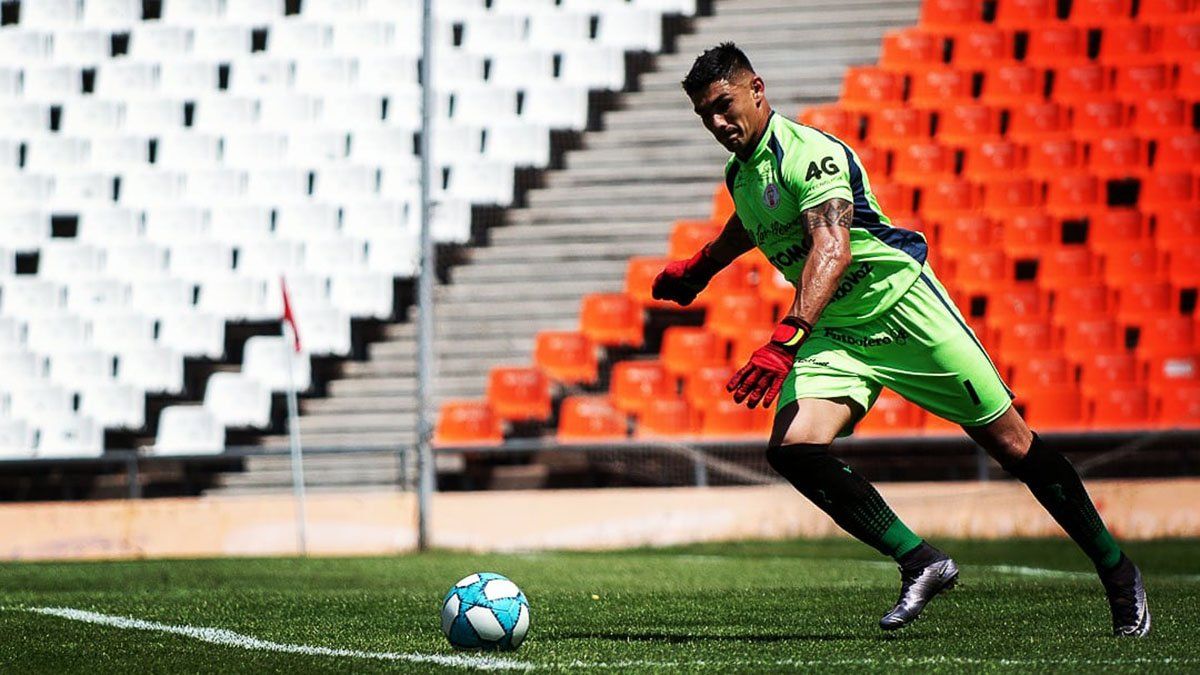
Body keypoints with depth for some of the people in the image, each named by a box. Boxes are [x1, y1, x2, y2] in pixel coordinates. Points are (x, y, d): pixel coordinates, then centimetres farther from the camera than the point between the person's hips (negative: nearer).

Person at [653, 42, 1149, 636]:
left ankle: (1115, 570, 14)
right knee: (792, 448, -19)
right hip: (836, 334, 7)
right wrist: (697, 269, 40)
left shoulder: (808, 152, -19)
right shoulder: (740, 172, 8)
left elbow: (832, 248, -35)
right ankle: (921, 564, -12)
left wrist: (786, 338, -46)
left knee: (1010, 443, -2)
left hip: (900, 300, -7)